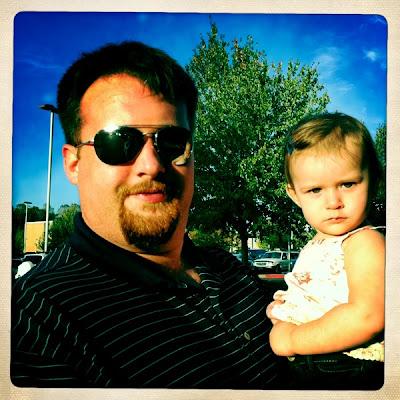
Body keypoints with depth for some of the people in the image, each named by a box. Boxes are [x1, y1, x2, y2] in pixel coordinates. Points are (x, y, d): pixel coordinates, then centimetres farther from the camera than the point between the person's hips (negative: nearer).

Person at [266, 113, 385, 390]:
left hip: (348, 375, -7)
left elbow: (367, 317, -32)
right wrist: (284, 307, 3)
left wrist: (292, 338, -24)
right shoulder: (316, 247, 6)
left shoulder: (365, 243, -19)